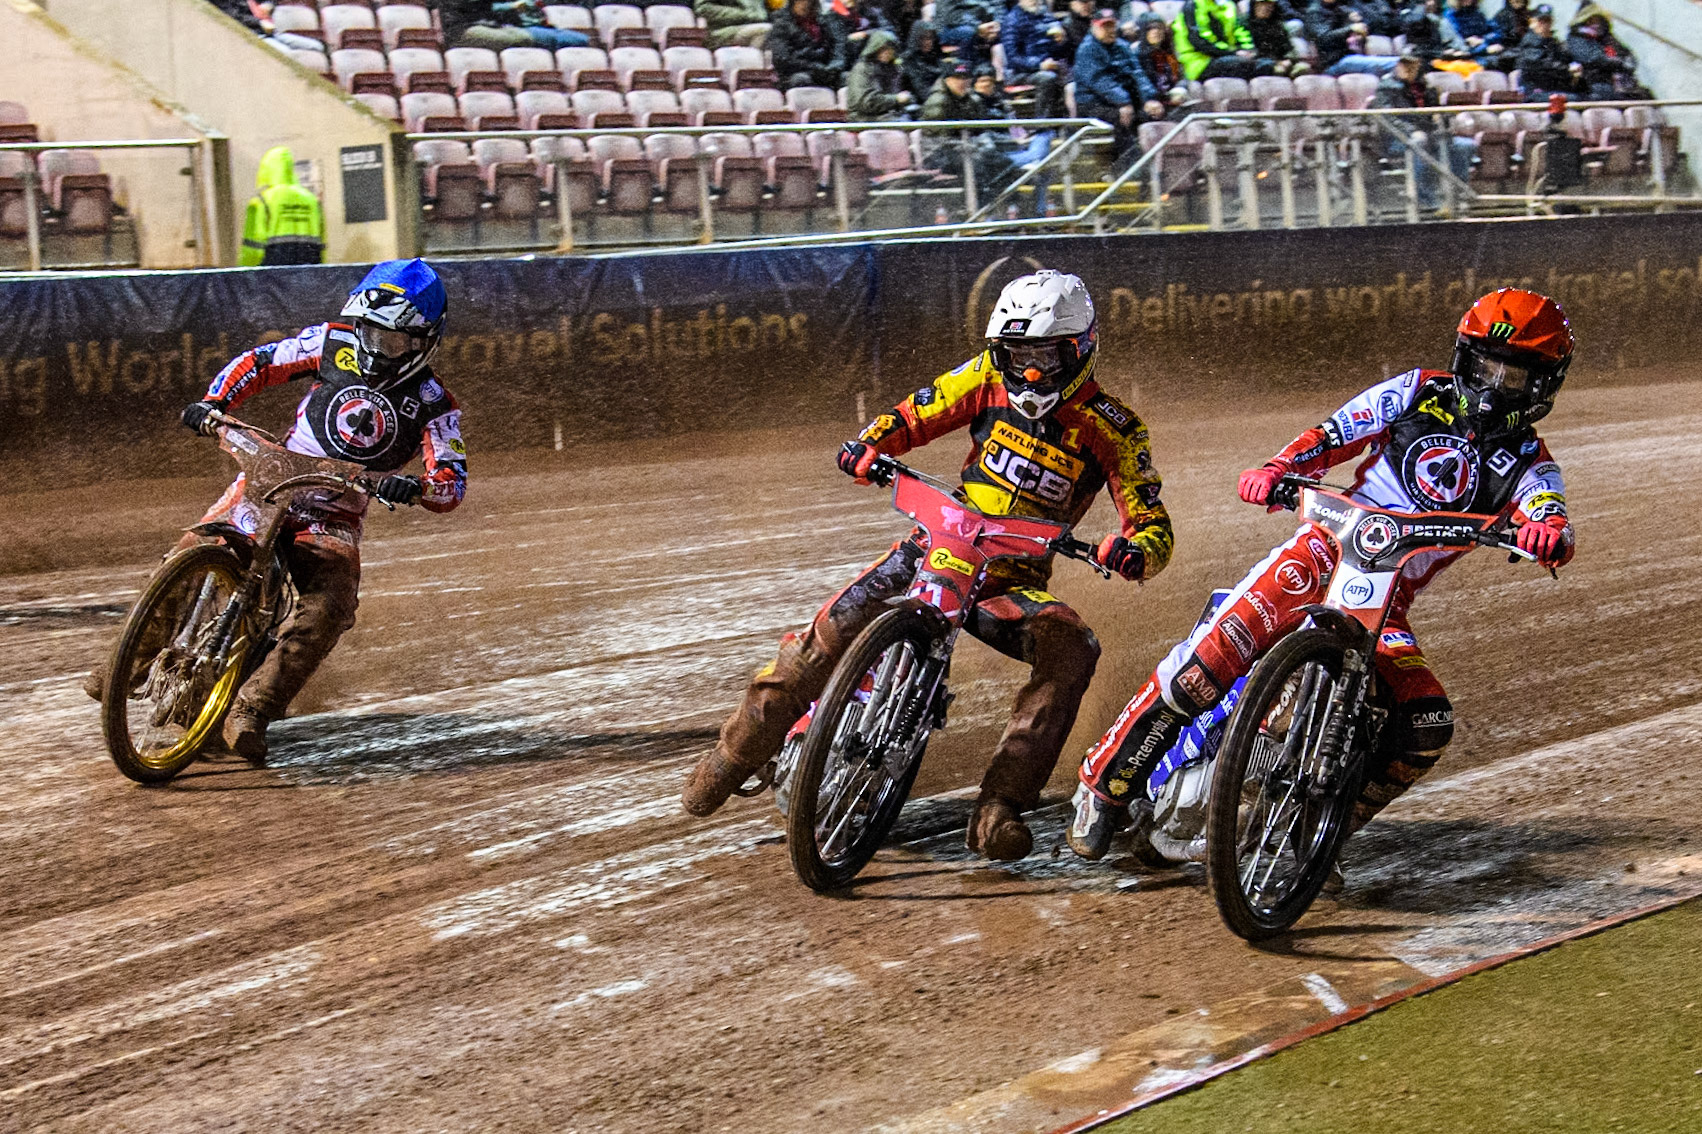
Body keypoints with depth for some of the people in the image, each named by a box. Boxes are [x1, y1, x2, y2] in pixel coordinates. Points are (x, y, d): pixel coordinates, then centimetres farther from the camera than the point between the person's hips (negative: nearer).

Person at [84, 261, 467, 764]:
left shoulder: (434, 406, -6)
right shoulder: (333, 344, 1)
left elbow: (453, 482, -14)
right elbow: (259, 362, 8)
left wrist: (416, 487, -37)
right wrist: (213, 402, -9)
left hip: (334, 519, -2)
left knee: (330, 607, -28)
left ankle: (251, 709, -27)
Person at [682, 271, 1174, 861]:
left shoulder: (1113, 429, -6)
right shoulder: (991, 376, 1)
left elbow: (1155, 527, -10)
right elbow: (916, 413, 7)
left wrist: (1133, 551, -34)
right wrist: (868, 445, -15)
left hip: (1014, 579, -1)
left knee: (1072, 650, -31)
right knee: (835, 626, -22)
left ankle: (998, 808, -34)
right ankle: (733, 754, -6)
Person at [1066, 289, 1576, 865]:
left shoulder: (1529, 464, 5)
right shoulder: (1419, 394, 6)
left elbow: (1553, 521, -14)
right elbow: (1329, 437, 2)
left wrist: (1548, 533, -39)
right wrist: (1275, 469, -19)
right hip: (1326, 553, -2)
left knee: (1426, 726, -19)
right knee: (1212, 656, -23)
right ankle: (1106, 781, -12)